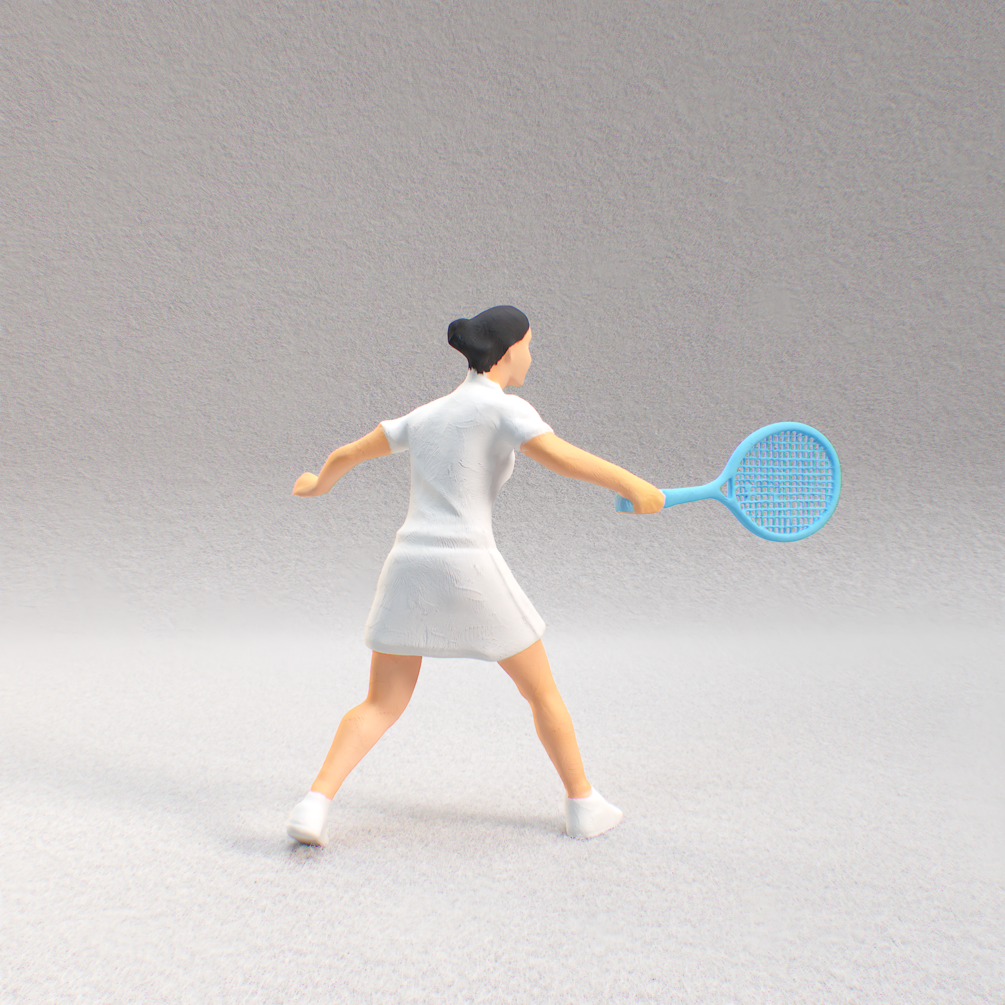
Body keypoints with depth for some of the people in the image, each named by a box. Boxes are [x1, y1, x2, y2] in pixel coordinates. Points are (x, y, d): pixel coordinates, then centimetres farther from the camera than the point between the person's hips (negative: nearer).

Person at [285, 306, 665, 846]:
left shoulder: (425, 414, 18)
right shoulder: (503, 406, -2)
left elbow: (346, 453, 26)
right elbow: (558, 455, -20)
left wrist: (319, 483, 45)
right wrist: (632, 485, -14)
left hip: (408, 564, 5)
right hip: (469, 567, -5)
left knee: (381, 706, 14)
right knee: (542, 690, 14)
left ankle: (314, 805, -1)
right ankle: (584, 805, 25)